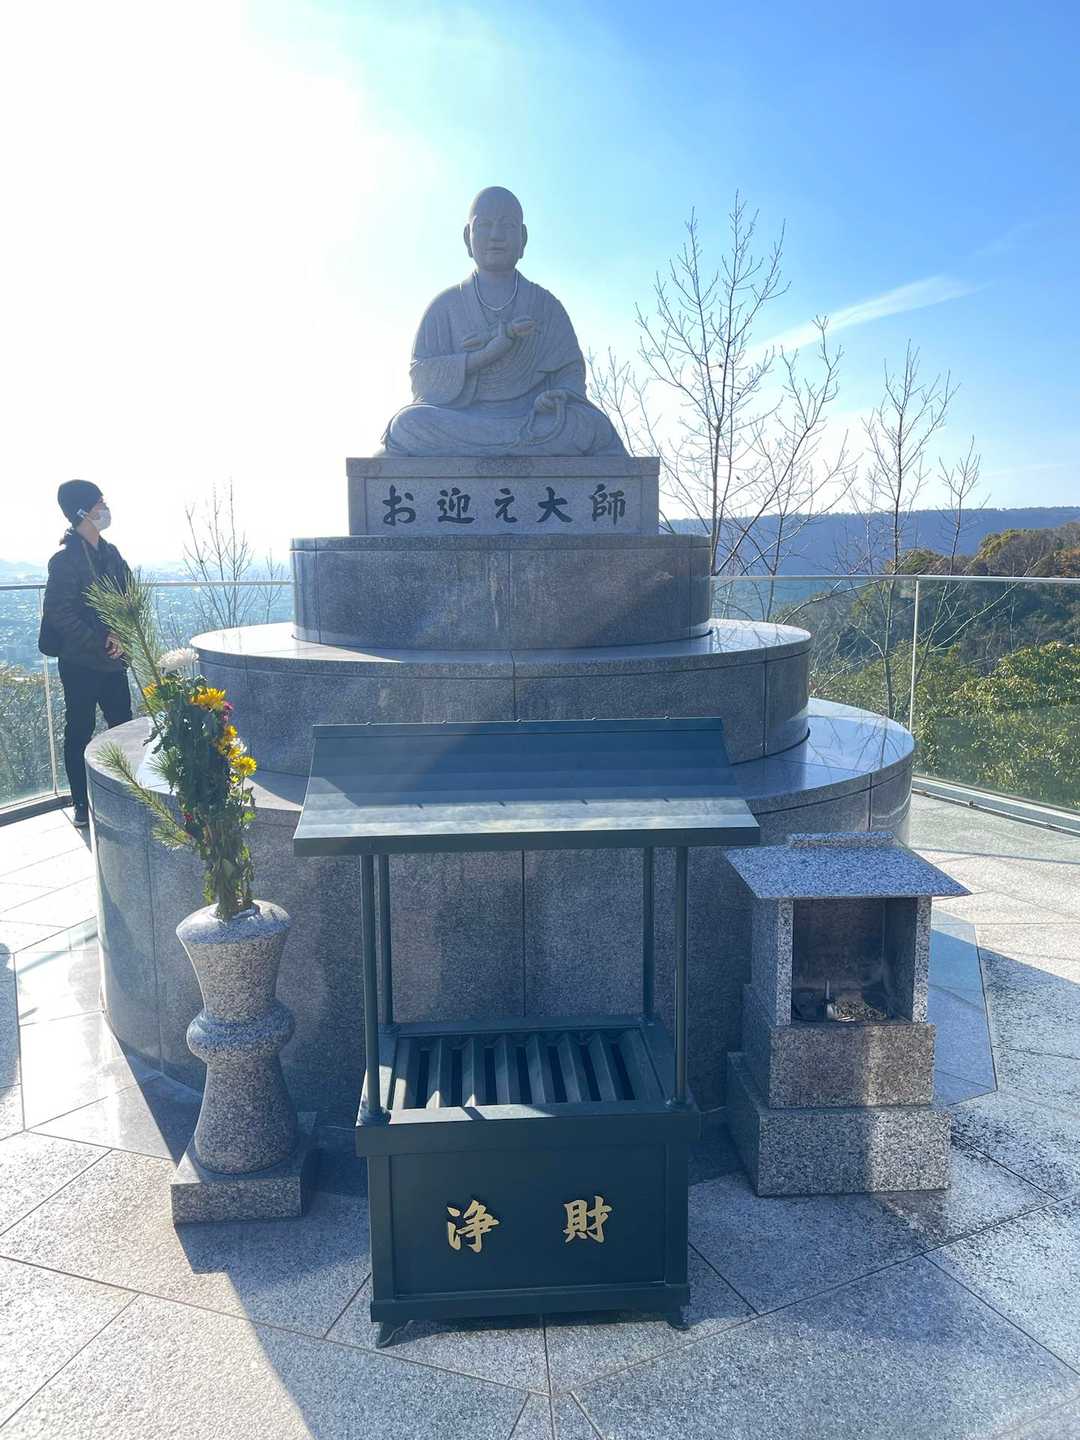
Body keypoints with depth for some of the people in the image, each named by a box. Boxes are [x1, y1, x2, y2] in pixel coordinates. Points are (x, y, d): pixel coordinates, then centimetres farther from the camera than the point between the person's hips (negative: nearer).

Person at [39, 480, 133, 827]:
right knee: (80, 732, 4)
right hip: (80, 662, -6)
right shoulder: (66, 558, -13)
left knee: (124, 726, 8)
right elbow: (60, 613, -17)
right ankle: (82, 806, 15)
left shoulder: (110, 554, 9)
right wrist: (101, 642, -17)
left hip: (112, 660, 6)